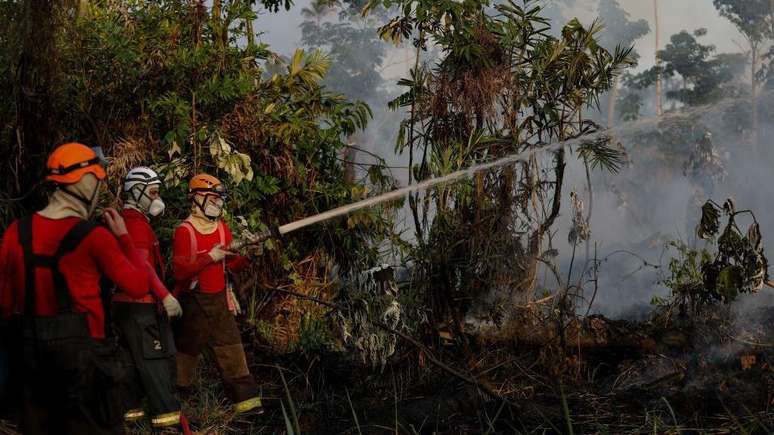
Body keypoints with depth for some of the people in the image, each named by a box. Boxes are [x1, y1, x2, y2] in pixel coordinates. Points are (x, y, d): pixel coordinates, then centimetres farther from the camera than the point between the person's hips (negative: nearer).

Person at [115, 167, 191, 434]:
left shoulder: (128, 221, 16)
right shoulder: (137, 224, -14)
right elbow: (142, 266, -21)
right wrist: (166, 296, -23)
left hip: (127, 302, 10)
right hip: (141, 304, -10)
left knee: (134, 359, 14)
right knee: (154, 358, -9)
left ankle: (130, 409, 19)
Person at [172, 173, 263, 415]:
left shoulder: (223, 228, 8)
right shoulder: (185, 231, -12)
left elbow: (233, 265, 13)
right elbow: (179, 270, -19)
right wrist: (210, 257, -25)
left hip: (219, 300, 6)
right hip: (194, 302, -5)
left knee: (231, 348, 3)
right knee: (187, 349, 5)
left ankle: (245, 399, 5)